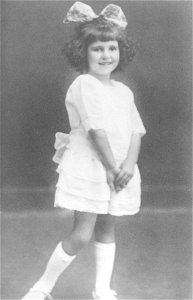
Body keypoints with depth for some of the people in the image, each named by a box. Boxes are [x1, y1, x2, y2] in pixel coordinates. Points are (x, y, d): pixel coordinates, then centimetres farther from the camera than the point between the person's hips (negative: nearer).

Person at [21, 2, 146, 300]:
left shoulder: (124, 91, 10)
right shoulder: (83, 85, -12)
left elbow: (136, 130, 5)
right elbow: (96, 129, -17)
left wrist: (129, 164, -12)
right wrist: (112, 167, -17)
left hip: (118, 169, 7)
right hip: (88, 167, -7)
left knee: (107, 228, 13)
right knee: (81, 235, -7)